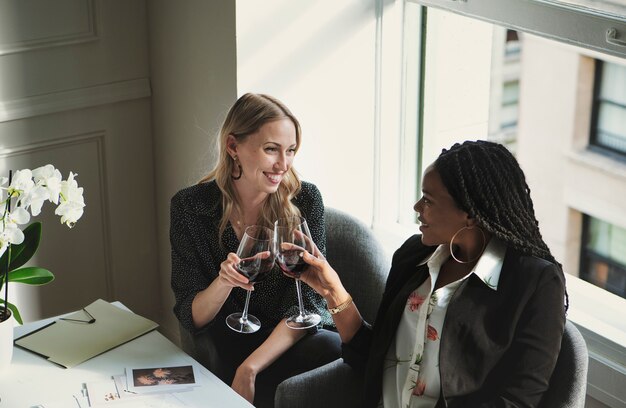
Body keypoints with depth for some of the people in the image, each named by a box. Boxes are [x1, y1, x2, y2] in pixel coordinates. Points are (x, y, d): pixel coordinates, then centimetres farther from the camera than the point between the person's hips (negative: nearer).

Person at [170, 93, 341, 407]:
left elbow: (307, 304, -9)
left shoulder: (304, 200, -7)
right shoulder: (190, 207, -7)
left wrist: (249, 369, -22)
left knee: (334, 349, -31)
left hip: (297, 339, 1)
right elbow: (191, 319, -5)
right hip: (228, 350, -1)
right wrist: (223, 282, -27)